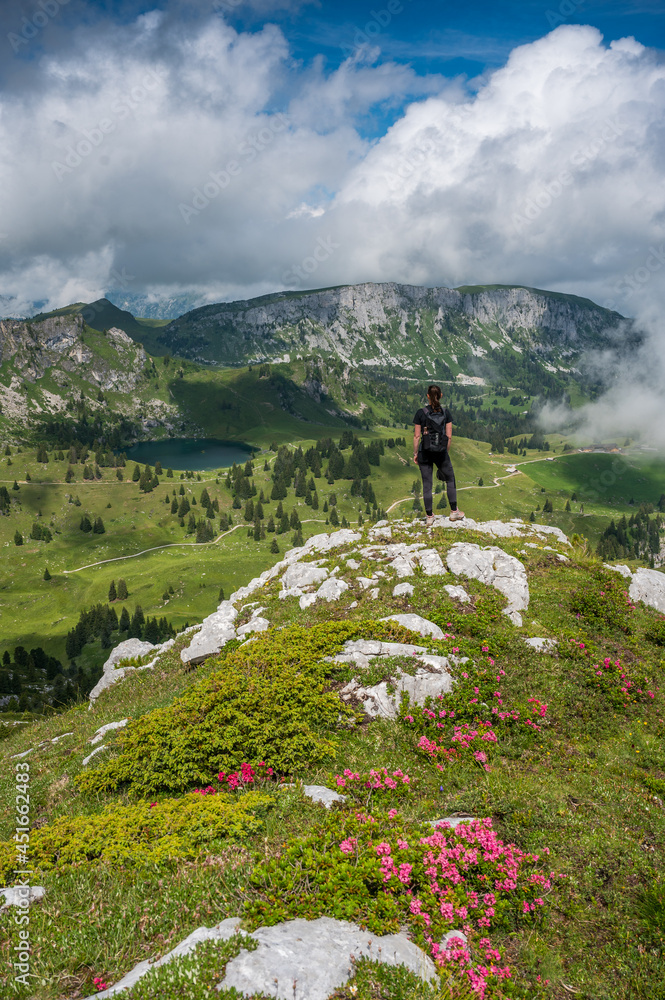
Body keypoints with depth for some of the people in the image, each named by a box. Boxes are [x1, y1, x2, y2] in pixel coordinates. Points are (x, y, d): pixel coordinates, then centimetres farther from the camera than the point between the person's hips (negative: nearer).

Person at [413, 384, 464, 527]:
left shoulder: (421, 412, -8)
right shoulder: (446, 412, -4)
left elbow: (417, 436, -7)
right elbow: (449, 436, -3)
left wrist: (415, 453, 4)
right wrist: (446, 451, 10)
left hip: (425, 452, 0)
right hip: (441, 452, 1)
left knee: (427, 485, 8)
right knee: (450, 479, 19)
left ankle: (429, 516, 13)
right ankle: (454, 512, 23)